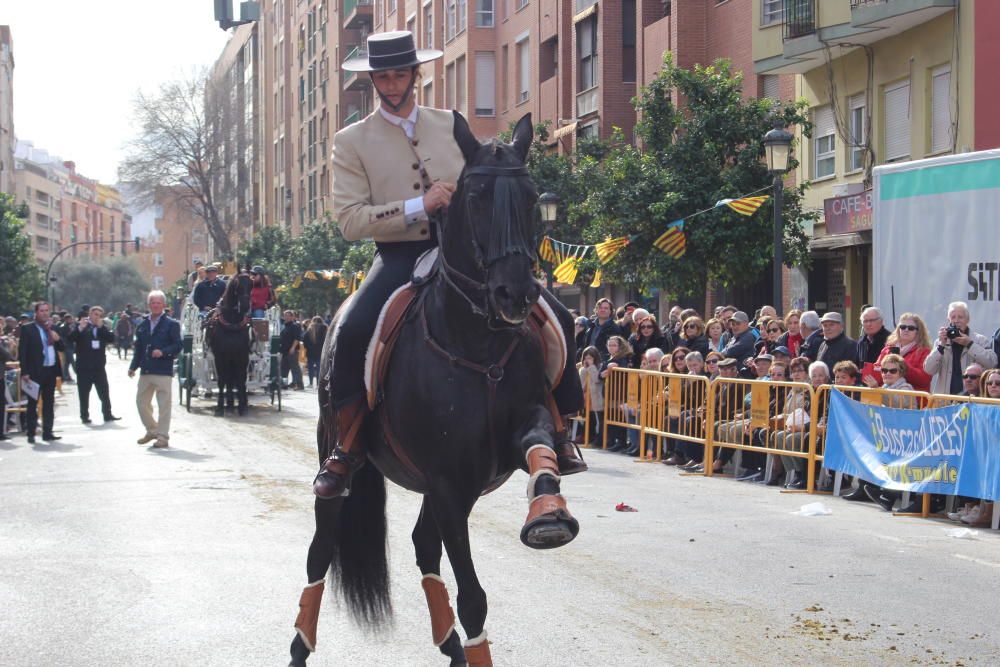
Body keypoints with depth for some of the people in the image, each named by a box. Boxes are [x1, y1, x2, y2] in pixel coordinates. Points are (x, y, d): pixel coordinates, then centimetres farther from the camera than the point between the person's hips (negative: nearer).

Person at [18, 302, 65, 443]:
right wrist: (24, 372, -14)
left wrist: (57, 339, -8)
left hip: (51, 370, 5)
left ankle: (47, 432, 15)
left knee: (49, 403, 9)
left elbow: (62, 348, 14)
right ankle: (31, 434, 2)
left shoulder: (52, 329, 12)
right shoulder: (27, 329, -3)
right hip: (35, 372, -5)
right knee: (33, 403, -1)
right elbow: (22, 351, -7)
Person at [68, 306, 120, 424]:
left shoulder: (103, 328, 10)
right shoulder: (80, 326, 1)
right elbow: (70, 339, -12)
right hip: (84, 366, -3)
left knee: (104, 392, 5)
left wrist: (101, 327, -13)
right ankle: (84, 416, 6)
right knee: (84, 392, 1)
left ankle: (107, 414, 10)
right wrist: (80, 328, -26)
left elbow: (112, 338, -5)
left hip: (99, 366, 3)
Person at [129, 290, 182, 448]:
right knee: (141, 402, 11)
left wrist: (163, 352, -21)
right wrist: (133, 366, 7)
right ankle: (152, 430, 29)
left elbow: (177, 345, -6)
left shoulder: (171, 324, -1)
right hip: (145, 370, 6)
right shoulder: (142, 325, 14)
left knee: (164, 405, -4)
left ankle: (163, 436, 2)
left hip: (163, 371, -6)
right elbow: (138, 348, 17)